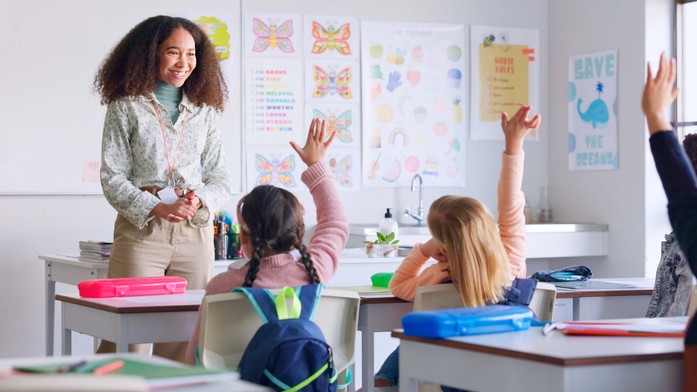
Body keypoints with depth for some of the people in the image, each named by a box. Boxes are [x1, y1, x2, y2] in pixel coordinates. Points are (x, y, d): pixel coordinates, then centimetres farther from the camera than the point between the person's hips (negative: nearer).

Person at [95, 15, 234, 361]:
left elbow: (221, 177, 13)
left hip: (195, 232, 3)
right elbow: (112, 178, -1)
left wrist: (201, 200, -10)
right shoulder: (126, 108, 4)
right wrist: (158, 208, -16)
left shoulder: (204, 111, 14)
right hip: (141, 229, -3)